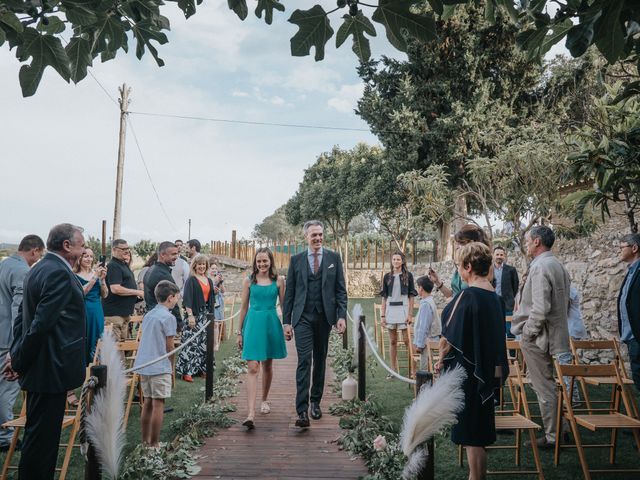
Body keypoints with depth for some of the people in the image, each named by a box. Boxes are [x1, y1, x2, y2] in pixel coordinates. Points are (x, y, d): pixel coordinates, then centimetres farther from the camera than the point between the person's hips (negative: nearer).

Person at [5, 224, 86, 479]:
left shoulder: (38, 269, 12)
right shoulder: (59, 273, -20)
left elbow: (22, 316, 15)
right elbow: (42, 322, -24)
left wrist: (17, 354, 13)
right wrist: (20, 361, -13)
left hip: (38, 368, 10)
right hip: (51, 368, -10)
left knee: (39, 431, 20)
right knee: (43, 433, 2)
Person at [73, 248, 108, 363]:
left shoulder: (96, 273, 9)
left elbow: (104, 295, 4)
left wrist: (102, 279, -11)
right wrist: (94, 277, -21)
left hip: (97, 313, 4)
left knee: (96, 344, 7)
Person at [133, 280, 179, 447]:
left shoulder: (148, 315, 12)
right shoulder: (168, 317, -11)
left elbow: (145, 340, 15)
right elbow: (169, 346, -9)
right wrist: (171, 364, 7)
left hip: (143, 364, 8)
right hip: (160, 366, -8)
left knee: (148, 402, 16)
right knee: (158, 404, -1)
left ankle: (145, 441, 24)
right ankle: (154, 444, 3)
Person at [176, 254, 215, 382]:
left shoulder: (209, 281, 14)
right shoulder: (191, 280, -5)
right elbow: (187, 299, -13)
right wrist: (190, 315, -20)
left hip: (206, 315, 7)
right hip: (194, 314, -6)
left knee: (204, 343, 9)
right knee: (191, 343, -9)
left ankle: (201, 368, 18)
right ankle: (187, 371, -4)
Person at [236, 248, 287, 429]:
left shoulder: (278, 281, 3)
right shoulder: (249, 281, 3)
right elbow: (244, 307, 8)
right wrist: (239, 331, 9)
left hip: (271, 324, 1)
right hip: (253, 323, -1)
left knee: (267, 366, 15)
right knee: (253, 368, -9)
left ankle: (264, 400, 36)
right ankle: (251, 413, -12)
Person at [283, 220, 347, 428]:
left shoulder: (334, 258, 5)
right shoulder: (296, 259, 5)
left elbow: (341, 290, 4)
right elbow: (289, 292, 5)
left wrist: (341, 316, -6)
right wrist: (287, 321, 1)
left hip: (325, 316, 1)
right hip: (303, 317, -1)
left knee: (320, 361, 11)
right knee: (304, 361, -9)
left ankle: (316, 402, 26)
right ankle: (302, 411, -7)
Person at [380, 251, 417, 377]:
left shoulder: (408, 275, 1)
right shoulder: (387, 276, 7)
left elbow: (411, 296, 0)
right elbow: (384, 297, 8)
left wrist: (410, 314, -7)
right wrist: (382, 315, 4)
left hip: (403, 309, -3)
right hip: (390, 310, 3)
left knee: (407, 340, -3)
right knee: (392, 341, 8)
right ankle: (393, 370, 16)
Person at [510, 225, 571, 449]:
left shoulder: (540, 267, -19)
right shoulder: (558, 265, 12)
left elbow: (540, 308, -26)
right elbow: (563, 304, 18)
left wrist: (527, 333, -14)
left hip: (538, 337, -9)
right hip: (556, 335, 9)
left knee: (544, 388, 1)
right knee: (551, 386, 19)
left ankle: (551, 437, 11)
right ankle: (560, 429, 29)